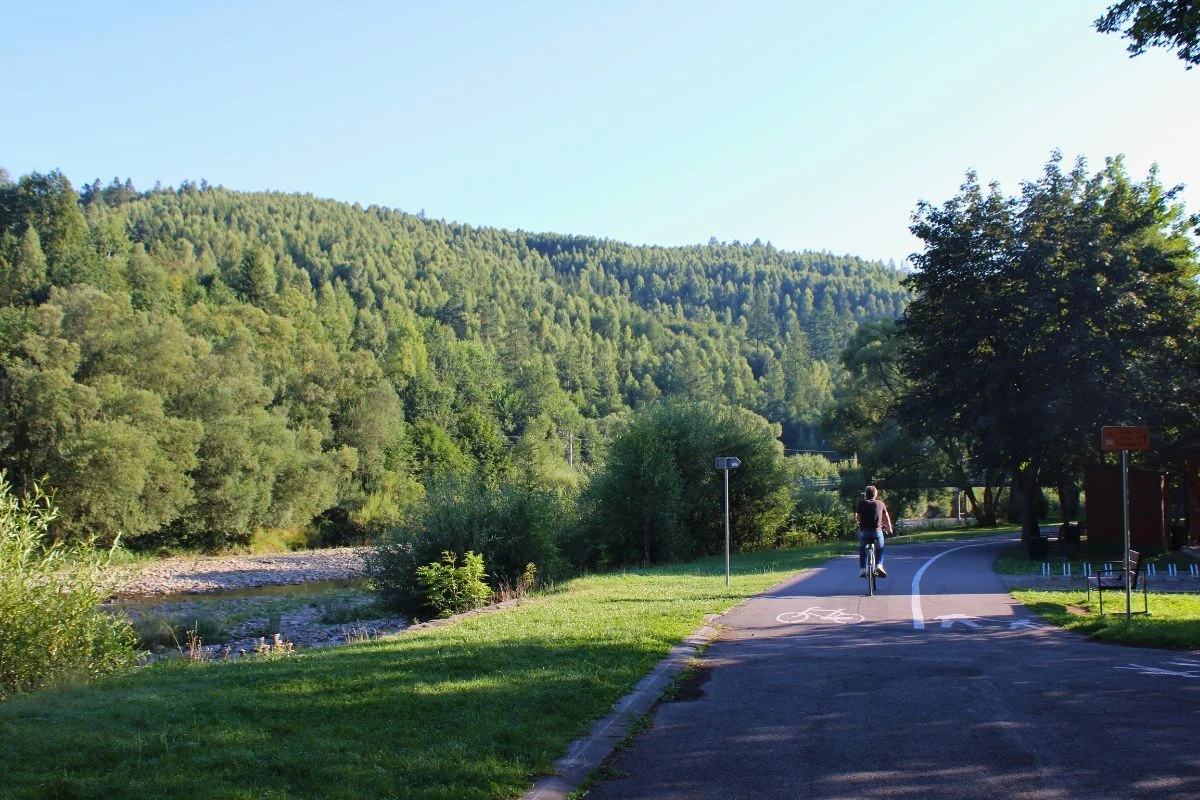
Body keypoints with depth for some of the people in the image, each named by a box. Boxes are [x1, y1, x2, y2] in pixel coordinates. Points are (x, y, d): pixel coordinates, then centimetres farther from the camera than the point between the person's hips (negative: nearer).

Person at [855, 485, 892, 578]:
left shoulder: (862, 503, 5)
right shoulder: (880, 504, 6)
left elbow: (857, 518, 5)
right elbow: (886, 518, 12)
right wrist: (889, 528, 29)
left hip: (864, 531, 0)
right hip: (877, 531, 0)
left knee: (862, 549, 24)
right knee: (880, 549, 24)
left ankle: (862, 569, 12)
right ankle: (879, 565, 2)